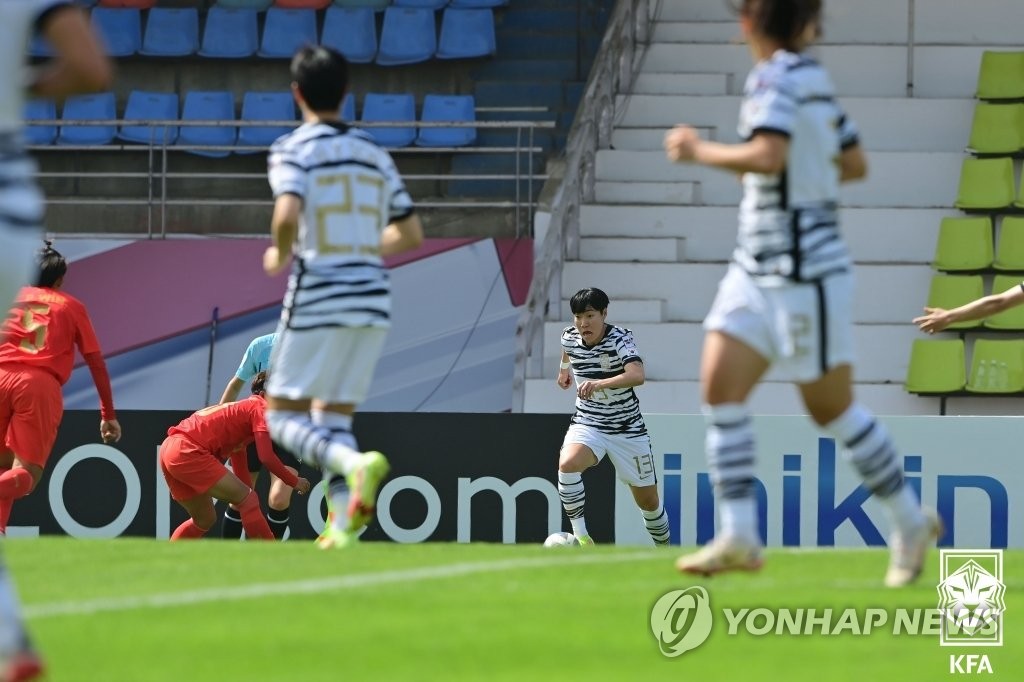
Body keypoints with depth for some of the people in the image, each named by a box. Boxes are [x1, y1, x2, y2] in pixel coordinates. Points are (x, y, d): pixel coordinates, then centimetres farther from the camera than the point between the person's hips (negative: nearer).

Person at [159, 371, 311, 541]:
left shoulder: (242, 407, 30)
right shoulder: (260, 407, 1)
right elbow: (267, 457, -10)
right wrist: (295, 482, 4)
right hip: (187, 452, -10)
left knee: (205, 520, 21)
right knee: (246, 498, -7)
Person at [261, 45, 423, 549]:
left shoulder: (293, 150, -6)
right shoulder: (373, 154, 12)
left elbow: (288, 215, -23)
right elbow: (410, 233, 16)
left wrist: (280, 254, -3)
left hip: (317, 301, -5)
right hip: (372, 301, 6)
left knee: (283, 415, 4)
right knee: (334, 418, 14)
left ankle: (355, 464, -22)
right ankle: (343, 522, 0)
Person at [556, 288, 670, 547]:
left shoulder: (620, 339, -21)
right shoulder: (569, 337, -6)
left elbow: (637, 376, -41)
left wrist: (600, 384, -55)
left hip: (627, 428, -2)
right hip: (587, 425, 2)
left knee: (648, 500, 7)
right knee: (567, 464, -32)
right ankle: (580, 537, -24)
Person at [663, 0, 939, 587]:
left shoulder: (776, 79, -17)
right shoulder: (813, 78, 9)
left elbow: (769, 157, -32)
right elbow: (855, 165, 16)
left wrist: (700, 151, -18)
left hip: (805, 272, -9)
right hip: (759, 268, 9)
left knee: (832, 408, 3)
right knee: (720, 385, -3)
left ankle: (911, 521, 18)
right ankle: (739, 537, -6)